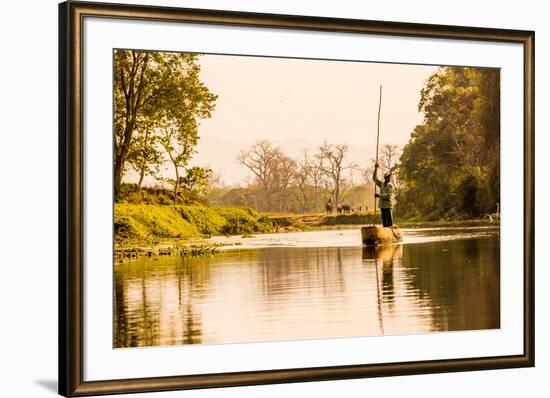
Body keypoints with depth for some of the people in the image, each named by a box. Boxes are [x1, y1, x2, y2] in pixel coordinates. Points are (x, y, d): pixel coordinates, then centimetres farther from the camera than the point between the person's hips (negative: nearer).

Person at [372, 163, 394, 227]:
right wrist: (376, 169, 3)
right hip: (382, 205, 6)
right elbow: (374, 178, 12)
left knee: (389, 221, -8)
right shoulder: (382, 184, 11)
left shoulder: (390, 186, -6)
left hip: (388, 205, -6)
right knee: (384, 222, 7)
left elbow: (388, 195, -18)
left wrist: (379, 195, -23)